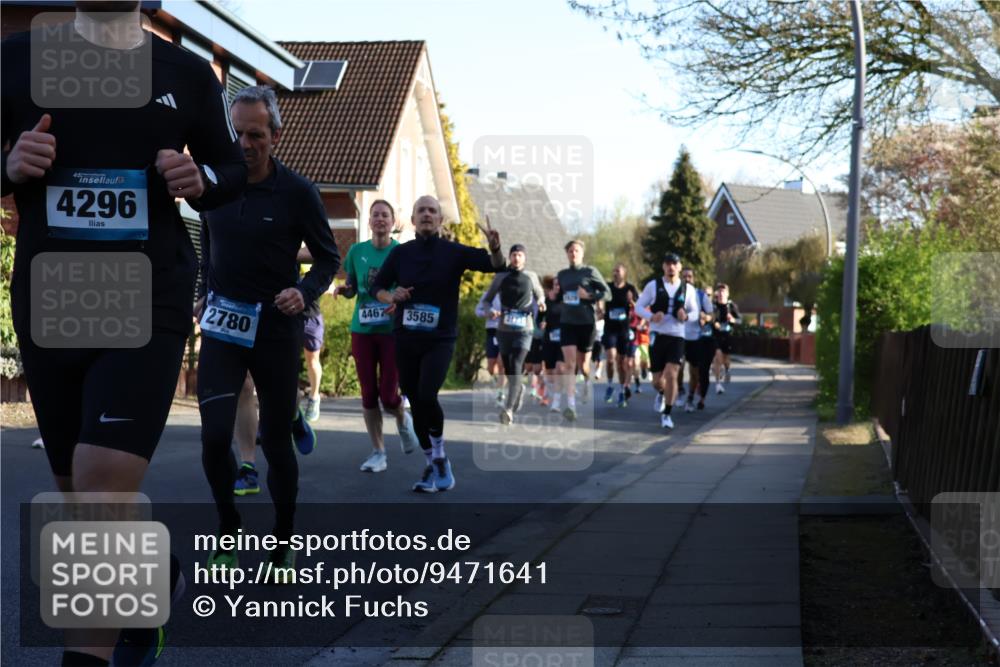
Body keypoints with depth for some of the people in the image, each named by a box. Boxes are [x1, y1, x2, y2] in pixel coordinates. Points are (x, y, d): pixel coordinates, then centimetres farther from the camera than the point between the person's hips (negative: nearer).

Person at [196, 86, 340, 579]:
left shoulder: (297, 193, -10)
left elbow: (329, 258, -1)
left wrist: (304, 292, -19)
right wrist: (205, 293, 10)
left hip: (275, 331, -2)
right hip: (222, 329, 2)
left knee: (275, 441, 6)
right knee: (214, 436, -10)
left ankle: (283, 542, 24)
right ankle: (229, 531, 13)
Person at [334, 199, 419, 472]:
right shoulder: (357, 251, 5)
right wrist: (342, 289, -7)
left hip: (392, 330, -3)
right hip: (362, 329, 3)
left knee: (388, 396, -6)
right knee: (368, 394, 4)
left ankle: (403, 421, 29)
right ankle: (378, 452, 14)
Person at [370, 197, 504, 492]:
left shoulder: (453, 252, -5)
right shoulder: (400, 253, 1)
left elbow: (496, 265, -12)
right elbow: (375, 286, 8)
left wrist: (495, 247, -33)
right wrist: (391, 296, -14)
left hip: (440, 339, -3)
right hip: (405, 339, 3)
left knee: (427, 396, -21)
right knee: (415, 403, 6)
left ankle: (439, 456, 2)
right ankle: (435, 466, 22)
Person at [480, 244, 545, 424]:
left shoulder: (531, 277, 3)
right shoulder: (501, 277, 2)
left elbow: (539, 294, 20)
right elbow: (487, 298, 8)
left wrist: (540, 302, -2)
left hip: (524, 330, -2)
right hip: (504, 329, 2)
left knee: (516, 366, -19)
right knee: (508, 369, 13)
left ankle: (508, 408, -25)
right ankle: (519, 389, 46)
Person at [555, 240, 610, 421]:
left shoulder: (590, 272, -1)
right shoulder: (562, 275, 11)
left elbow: (607, 293, -3)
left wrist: (589, 296, -17)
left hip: (586, 322, -2)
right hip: (567, 322, 2)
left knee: (583, 363, 11)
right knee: (569, 364, -12)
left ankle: (587, 379, 48)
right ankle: (571, 405, -16)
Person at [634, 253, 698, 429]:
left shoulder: (687, 289, 5)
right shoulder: (653, 286, 0)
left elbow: (694, 311, 14)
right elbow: (638, 307, 3)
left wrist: (686, 316, -11)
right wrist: (651, 317, -18)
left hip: (677, 337, 0)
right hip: (657, 336, 0)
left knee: (671, 375, -16)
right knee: (657, 380, 5)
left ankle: (666, 414, -2)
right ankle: (662, 394, 43)